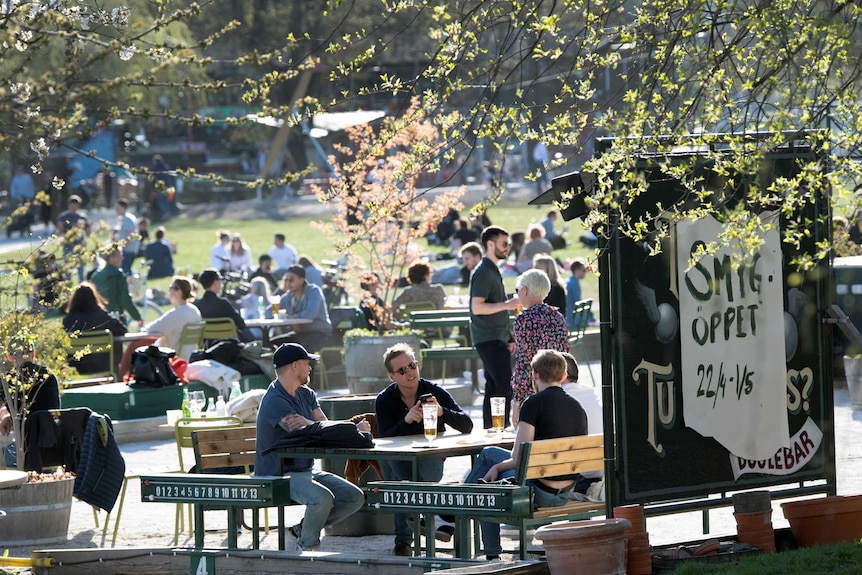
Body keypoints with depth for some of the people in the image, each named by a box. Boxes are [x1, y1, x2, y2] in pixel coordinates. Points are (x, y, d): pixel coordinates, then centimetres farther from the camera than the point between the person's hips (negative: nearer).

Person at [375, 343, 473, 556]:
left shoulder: (435, 393, -5)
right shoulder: (384, 400, -3)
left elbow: (467, 426, -13)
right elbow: (385, 439, -17)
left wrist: (442, 412, -31)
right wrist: (407, 420, -35)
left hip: (431, 462, -1)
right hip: (399, 463, 2)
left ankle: (403, 540, -26)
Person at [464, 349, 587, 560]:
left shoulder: (534, 403, -13)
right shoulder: (577, 408, 9)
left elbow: (518, 458, -17)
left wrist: (497, 467, 6)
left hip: (540, 493, -8)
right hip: (566, 493, 8)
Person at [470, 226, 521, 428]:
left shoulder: (493, 270, 19)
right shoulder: (483, 272, -13)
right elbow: (477, 307, -21)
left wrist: (507, 339, 24)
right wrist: (506, 305, -21)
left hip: (496, 339, 10)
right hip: (489, 340, -10)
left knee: (493, 387, 10)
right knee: (504, 387, -14)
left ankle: (489, 429, 13)